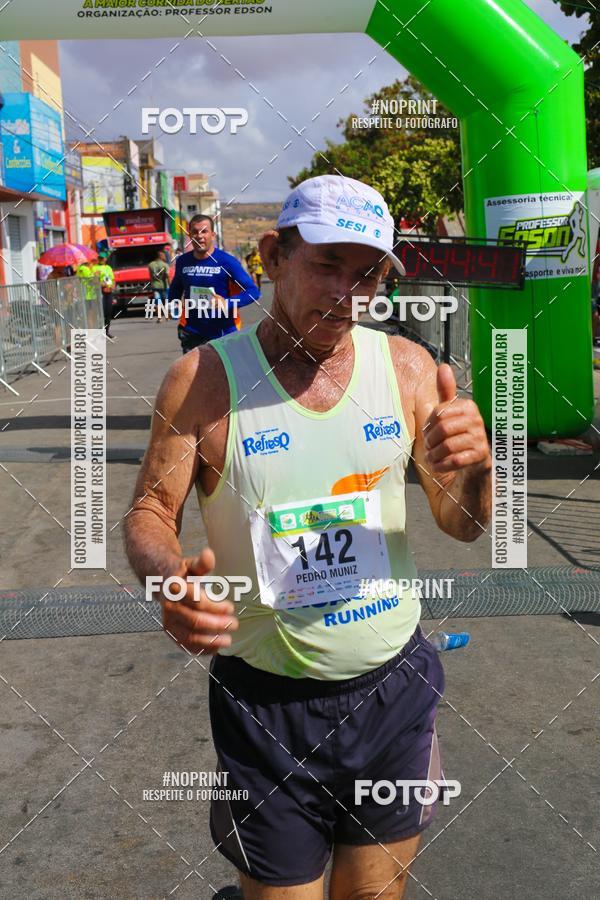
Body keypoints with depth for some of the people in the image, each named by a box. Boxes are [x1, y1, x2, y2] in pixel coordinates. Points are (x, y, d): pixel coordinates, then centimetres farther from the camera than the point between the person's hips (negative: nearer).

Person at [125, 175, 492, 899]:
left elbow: (462, 526, 2)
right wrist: (169, 576, -27)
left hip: (395, 690, 3)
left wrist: (475, 466, -21)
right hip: (267, 704, -3)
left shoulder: (406, 366, -3)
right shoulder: (205, 379, -12)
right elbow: (148, 513, -5)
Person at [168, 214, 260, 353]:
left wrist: (227, 303, -26)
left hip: (222, 333, -4)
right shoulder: (182, 261, 4)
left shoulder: (227, 261, -10)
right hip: (191, 333, 4)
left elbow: (253, 291, -12)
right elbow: (176, 288, 24)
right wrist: (172, 304, 5)